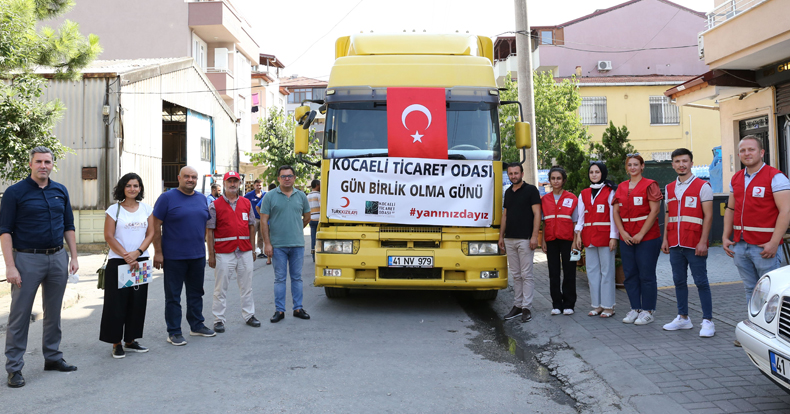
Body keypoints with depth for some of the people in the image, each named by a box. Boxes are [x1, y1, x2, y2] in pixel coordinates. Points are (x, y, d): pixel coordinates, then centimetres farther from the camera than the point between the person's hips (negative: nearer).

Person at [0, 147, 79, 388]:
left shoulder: (61, 191, 9)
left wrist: (74, 257, 7)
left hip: (58, 258, 5)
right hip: (27, 259, -4)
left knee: (54, 313, 13)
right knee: (20, 314, 0)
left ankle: (53, 357, 25)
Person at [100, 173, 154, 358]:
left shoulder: (147, 209, 8)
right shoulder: (113, 209, -1)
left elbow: (150, 234, 4)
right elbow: (109, 236, -6)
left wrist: (137, 252, -11)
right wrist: (126, 256, -13)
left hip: (141, 261, 3)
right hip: (118, 262, -3)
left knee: (138, 302, 7)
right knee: (117, 303, -1)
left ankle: (131, 340, 19)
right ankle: (116, 343, 9)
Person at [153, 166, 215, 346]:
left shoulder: (201, 199, 10)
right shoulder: (167, 198, -6)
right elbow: (156, 226, -8)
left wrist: (204, 247, 11)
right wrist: (158, 252, -12)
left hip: (198, 256, 5)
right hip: (173, 257, -5)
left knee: (196, 292, 16)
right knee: (173, 296, 4)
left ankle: (197, 325, 29)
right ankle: (174, 332, 13)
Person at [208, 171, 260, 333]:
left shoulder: (247, 203, 9)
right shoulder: (215, 205, -2)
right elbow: (209, 231, -3)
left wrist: (252, 249, 11)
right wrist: (211, 254, -7)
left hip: (245, 252, 4)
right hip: (224, 253, -3)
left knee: (247, 286, 12)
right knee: (220, 288, 3)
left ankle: (249, 315, 23)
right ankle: (219, 320, 11)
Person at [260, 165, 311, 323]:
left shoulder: (301, 196, 7)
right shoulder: (270, 196, -1)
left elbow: (307, 217, 20)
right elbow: (264, 221, -3)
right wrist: (267, 243, -8)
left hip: (297, 244, 2)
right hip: (278, 245, -2)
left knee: (297, 277, 10)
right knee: (280, 278, 4)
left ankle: (298, 308, 19)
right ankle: (279, 310, 12)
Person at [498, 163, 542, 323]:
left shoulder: (531, 190, -2)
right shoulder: (508, 192, 16)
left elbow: (537, 214, -7)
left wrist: (534, 236, -15)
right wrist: (501, 236, 15)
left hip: (525, 239, -6)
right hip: (510, 239, 6)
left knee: (526, 275, -3)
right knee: (516, 275, 10)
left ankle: (526, 308, 1)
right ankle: (517, 305, 15)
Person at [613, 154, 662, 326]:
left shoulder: (650, 185, -3)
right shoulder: (621, 187, 12)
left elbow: (654, 211, -10)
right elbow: (616, 212, 9)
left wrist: (641, 234, -14)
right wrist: (622, 232, -4)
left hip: (647, 237, -5)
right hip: (626, 238, 5)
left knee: (647, 275, -1)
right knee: (630, 275, 9)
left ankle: (648, 311, 9)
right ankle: (635, 308, 19)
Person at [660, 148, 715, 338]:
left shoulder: (702, 186, -3)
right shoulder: (669, 188, 14)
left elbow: (708, 216, -7)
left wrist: (703, 241, -14)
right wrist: (665, 239, 11)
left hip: (694, 245, -5)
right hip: (675, 244, 6)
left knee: (701, 281, -2)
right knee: (679, 281, 11)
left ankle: (707, 321, 5)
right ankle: (683, 318, 21)